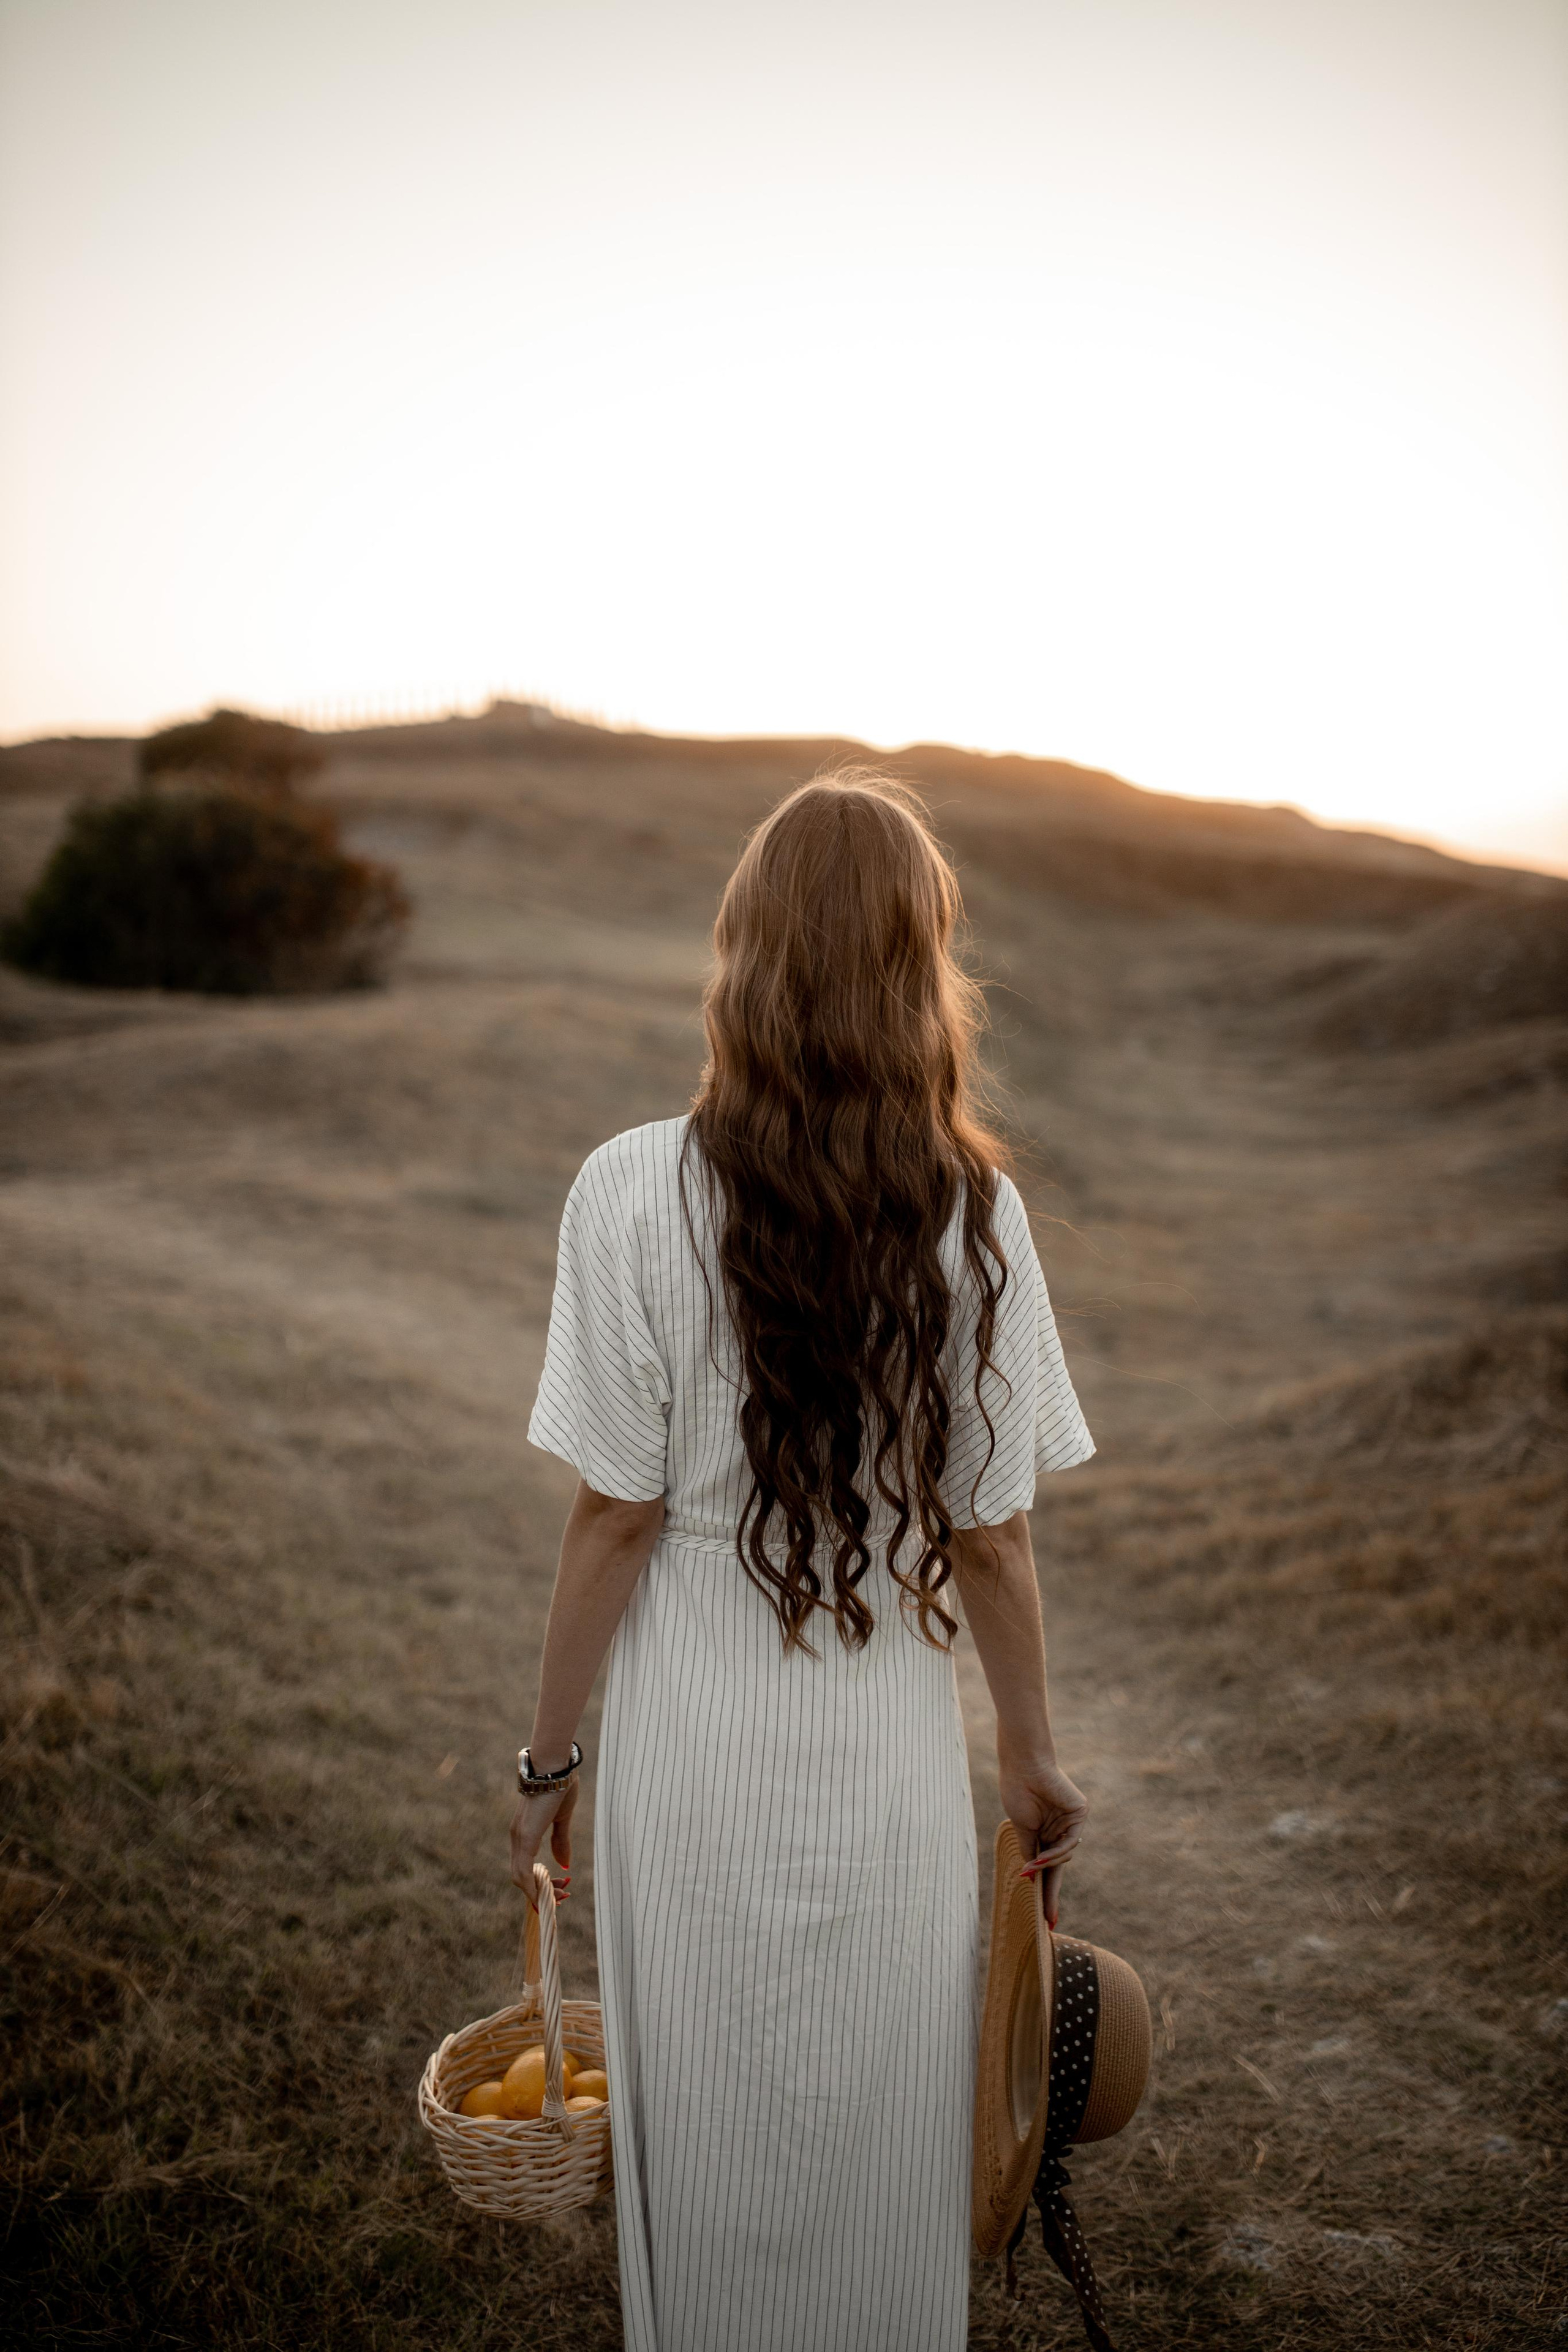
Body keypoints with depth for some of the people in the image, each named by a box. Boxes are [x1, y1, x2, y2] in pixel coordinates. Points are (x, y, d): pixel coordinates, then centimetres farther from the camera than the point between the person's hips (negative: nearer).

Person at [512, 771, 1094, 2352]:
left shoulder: (636, 1192, -16)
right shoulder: (972, 1213, -11)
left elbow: (615, 1520, -12)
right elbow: (989, 1541, -7)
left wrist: (547, 1758, 1)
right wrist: (1033, 1754, 9)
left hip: (694, 1744, -1)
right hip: (892, 1749, 2)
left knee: (707, 2134, 20)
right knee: (886, 2138, 22)